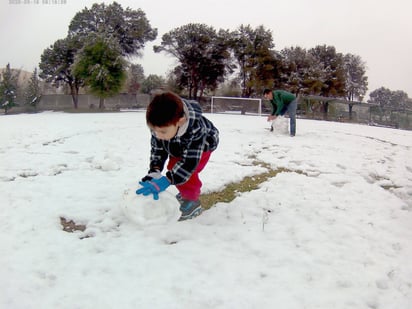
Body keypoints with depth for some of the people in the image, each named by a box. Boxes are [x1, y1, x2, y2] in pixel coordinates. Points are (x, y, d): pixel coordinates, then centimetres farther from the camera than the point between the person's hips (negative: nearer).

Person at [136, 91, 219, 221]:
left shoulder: (196, 129, -49)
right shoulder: (159, 126, -34)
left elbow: (189, 162, -45)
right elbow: (157, 149, -21)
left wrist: (165, 182, -51)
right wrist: (154, 172, -37)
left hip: (203, 143, -6)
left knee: (187, 170, -23)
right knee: (173, 167, 4)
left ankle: (192, 202, -7)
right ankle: (186, 192, 29)